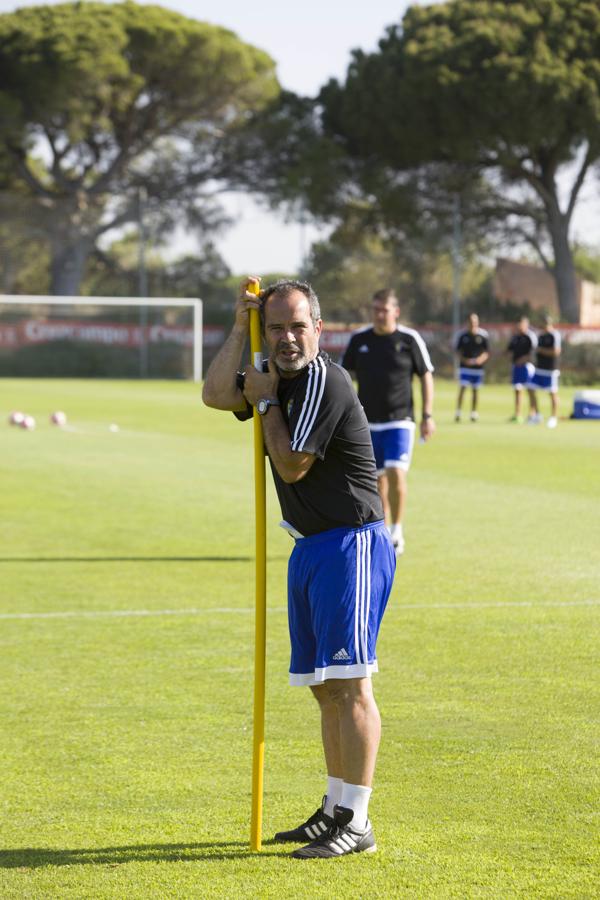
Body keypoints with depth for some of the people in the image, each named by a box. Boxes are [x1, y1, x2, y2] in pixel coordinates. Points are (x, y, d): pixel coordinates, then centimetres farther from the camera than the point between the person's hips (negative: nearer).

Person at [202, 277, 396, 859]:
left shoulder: (324, 381, -15)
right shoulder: (277, 377, 13)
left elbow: (292, 465, -15)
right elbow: (216, 395, 1)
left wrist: (266, 401, -4)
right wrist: (239, 325, -1)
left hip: (351, 544, -10)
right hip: (309, 547, 10)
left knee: (348, 682, -12)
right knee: (324, 687, 14)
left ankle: (356, 823, -12)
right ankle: (334, 809, 23)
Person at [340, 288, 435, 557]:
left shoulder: (410, 340, -2)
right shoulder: (359, 339, 4)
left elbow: (426, 376, 4)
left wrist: (427, 415, -1)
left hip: (399, 421, -3)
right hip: (368, 422, 3)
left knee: (396, 473, -18)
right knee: (377, 480, 8)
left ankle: (397, 532, -3)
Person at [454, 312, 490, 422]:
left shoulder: (483, 335, 0)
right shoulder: (463, 335, 0)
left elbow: (486, 352, 4)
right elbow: (458, 351, 5)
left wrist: (481, 359, -15)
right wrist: (464, 360, -11)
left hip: (477, 367, 1)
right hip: (464, 367, -1)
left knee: (475, 390, 7)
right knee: (462, 388, -9)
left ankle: (474, 413, 17)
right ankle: (458, 412, -7)